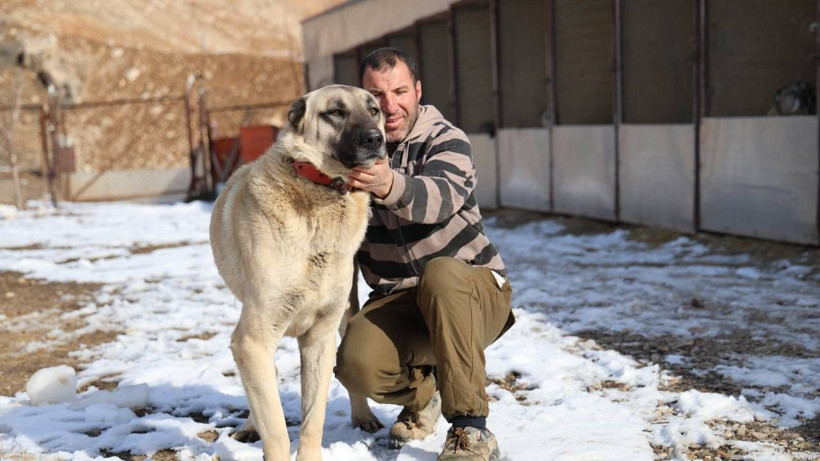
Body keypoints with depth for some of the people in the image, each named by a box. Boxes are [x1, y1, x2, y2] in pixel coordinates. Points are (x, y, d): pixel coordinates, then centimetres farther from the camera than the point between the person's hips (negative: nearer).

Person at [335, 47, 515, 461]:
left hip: (470, 291, -3)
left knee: (441, 272, -38)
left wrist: (389, 186, -56)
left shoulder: (446, 140, -11)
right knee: (357, 365, -27)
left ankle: (470, 427, -28)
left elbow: (440, 198, -35)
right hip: (396, 301, 3)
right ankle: (420, 393, 10)